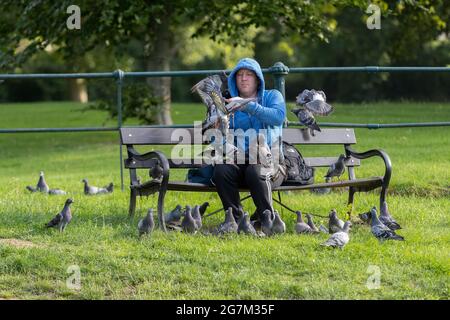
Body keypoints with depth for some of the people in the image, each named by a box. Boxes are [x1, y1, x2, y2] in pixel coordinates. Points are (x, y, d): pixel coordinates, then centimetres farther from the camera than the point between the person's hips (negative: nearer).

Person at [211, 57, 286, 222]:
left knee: (255, 171, -37)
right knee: (221, 170, -30)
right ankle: (236, 219, -23)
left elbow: (278, 116, -13)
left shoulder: (272, 96, 12)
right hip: (239, 163, 3)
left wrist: (248, 106, -22)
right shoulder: (229, 104, 19)